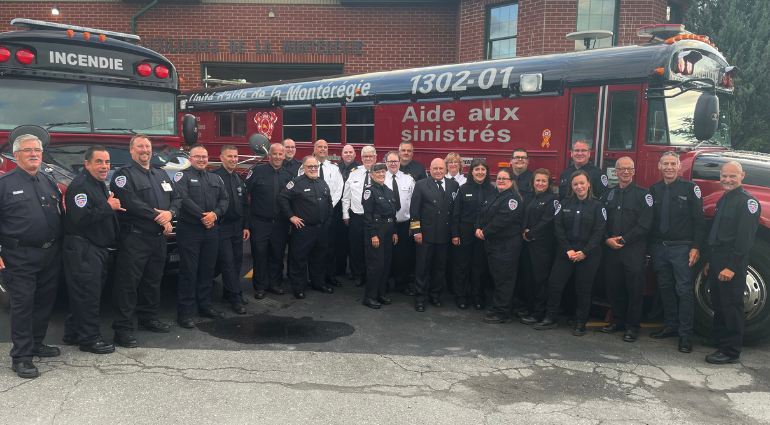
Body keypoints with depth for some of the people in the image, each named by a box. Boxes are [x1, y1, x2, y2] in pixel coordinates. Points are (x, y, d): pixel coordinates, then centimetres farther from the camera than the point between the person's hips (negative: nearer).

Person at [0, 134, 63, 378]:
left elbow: (61, 216, 17)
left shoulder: (49, 183, 13)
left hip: (51, 255, 6)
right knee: (22, 304, -3)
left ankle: (37, 344, 28)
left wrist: (60, 246, 11)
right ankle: (21, 356, 4)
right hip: (20, 257, -6)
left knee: (45, 301, 13)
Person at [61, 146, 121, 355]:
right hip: (82, 250, -10)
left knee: (82, 294, 16)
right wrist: (108, 207, -20)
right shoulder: (80, 185, -15)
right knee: (87, 294, -5)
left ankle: (73, 333, 26)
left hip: (98, 248, 10)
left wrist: (114, 208, 10)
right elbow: (80, 217, -27)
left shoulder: (100, 184, 16)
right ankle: (89, 339, 4)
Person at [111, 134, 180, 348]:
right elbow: (131, 202, -20)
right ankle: (123, 329, -1)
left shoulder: (161, 174, 18)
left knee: (153, 280, 17)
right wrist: (159, 218, -16)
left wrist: (170, 213, -10)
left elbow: (176, 198, 13)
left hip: (159, 238, 7)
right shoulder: (124, 174, -5)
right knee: (128, 282, -6)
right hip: (134, 238, -7)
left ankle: (149, 318, 31)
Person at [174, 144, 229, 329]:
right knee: (188, 271, -4)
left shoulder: (215, 178, 17)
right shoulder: (182, 176, -1)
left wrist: (215, 213, -9)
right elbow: (183, 199, -15)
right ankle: (184, 312, 2)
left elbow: (225, 199, 9)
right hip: (189, 230, -5)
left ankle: (205, 306, 23)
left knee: (207, 270, 11)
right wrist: (202, 216, -18)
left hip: (211, 230, 6)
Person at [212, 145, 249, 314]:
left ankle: (228, 293, 22)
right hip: (222, 227, -7)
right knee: (227, 262, -5)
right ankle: (236, 298, -3)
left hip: (237, 227, 7)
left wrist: (245, 226, 13)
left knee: (237, 260, 9)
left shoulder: (239, 179, 14)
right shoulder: (214, 176, -8)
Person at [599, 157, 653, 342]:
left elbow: (644, 224, -9)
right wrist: (608, 239, -6)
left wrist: (623, 239, -12)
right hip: (612, 249, 4)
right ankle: (618, 320, 24)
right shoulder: (608, 195, 14)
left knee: (634, 287, -1)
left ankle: (632, 326, 8)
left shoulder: (642, 194, -1)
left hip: (634, 249, -4)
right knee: (613, 285, 8)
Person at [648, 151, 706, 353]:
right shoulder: (654, 190, 10)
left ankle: (685, 334, 2)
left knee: (684, 290, -3)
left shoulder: (689, 188, -3)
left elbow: (698, 220, -6)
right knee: (665, 288, 12)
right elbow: (649, 219, 10)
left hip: (682, 248, -5)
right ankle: (671, 326, 24)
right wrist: (650, 246, 6)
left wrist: (696, 247, -11)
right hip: (659, 247, 5)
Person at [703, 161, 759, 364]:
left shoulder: (747, 201, -12)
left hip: (732, 264, -9)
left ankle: (731, 351, 3)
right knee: (718, 304, 18)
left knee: (732, 306, -4)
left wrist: (732, 267, -22)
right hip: (717, 260, 9)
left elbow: (745, 238, -19)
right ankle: (719, 339, 32)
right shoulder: (723, 200, 17)